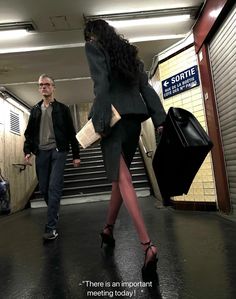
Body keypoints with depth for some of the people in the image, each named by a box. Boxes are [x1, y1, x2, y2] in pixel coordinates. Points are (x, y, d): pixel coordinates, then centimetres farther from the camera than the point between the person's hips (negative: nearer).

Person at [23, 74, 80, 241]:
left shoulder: (62, 109, 6)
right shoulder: (35, 110, 15)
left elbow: (71, 133, 4)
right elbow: (29, 132, 15)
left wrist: (76, 155, 0)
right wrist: (28, 150, -1)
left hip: (58, 151, -4)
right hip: (41, 153, 4)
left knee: (54, 187, -10)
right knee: (44, 188, 8)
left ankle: (51, 227, -5)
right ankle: (54, 212, 35)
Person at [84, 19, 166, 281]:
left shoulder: (93, 47, 8)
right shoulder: (127, 50, 26)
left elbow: (102, 84, -11)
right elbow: (145, 87, 15)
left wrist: (100, 120, -16)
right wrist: (160, 119, 8)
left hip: (114, 117, -6)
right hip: (134, 117, 7)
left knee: (122, 178, -9)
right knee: (120, 175, 13)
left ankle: (147, 245, -16)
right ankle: (108, 229, 28)